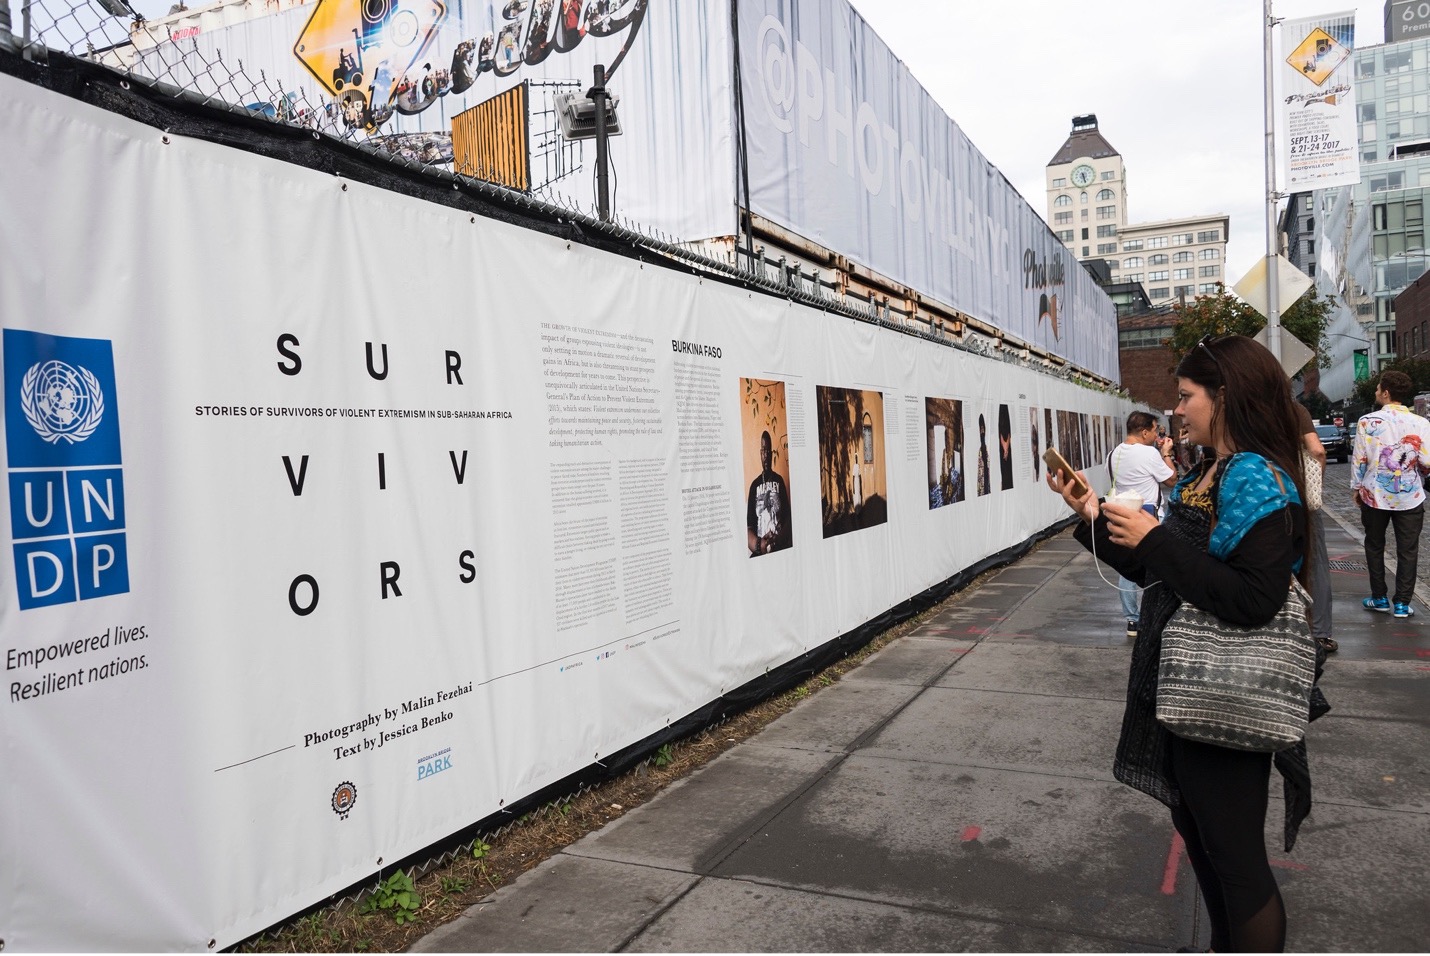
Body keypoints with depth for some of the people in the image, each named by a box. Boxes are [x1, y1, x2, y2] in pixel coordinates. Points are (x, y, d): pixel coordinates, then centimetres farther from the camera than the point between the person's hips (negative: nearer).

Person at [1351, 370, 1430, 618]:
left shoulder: (1368, 421, -9)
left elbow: (1359, 459, -7)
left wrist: (1356, 488, 6)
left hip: (1375, 495, 0)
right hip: (1410, 496, 0)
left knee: (1375, 546, 14)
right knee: (1407, 550, 7)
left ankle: (1379, 598, 19)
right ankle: (1402, 603, 8)